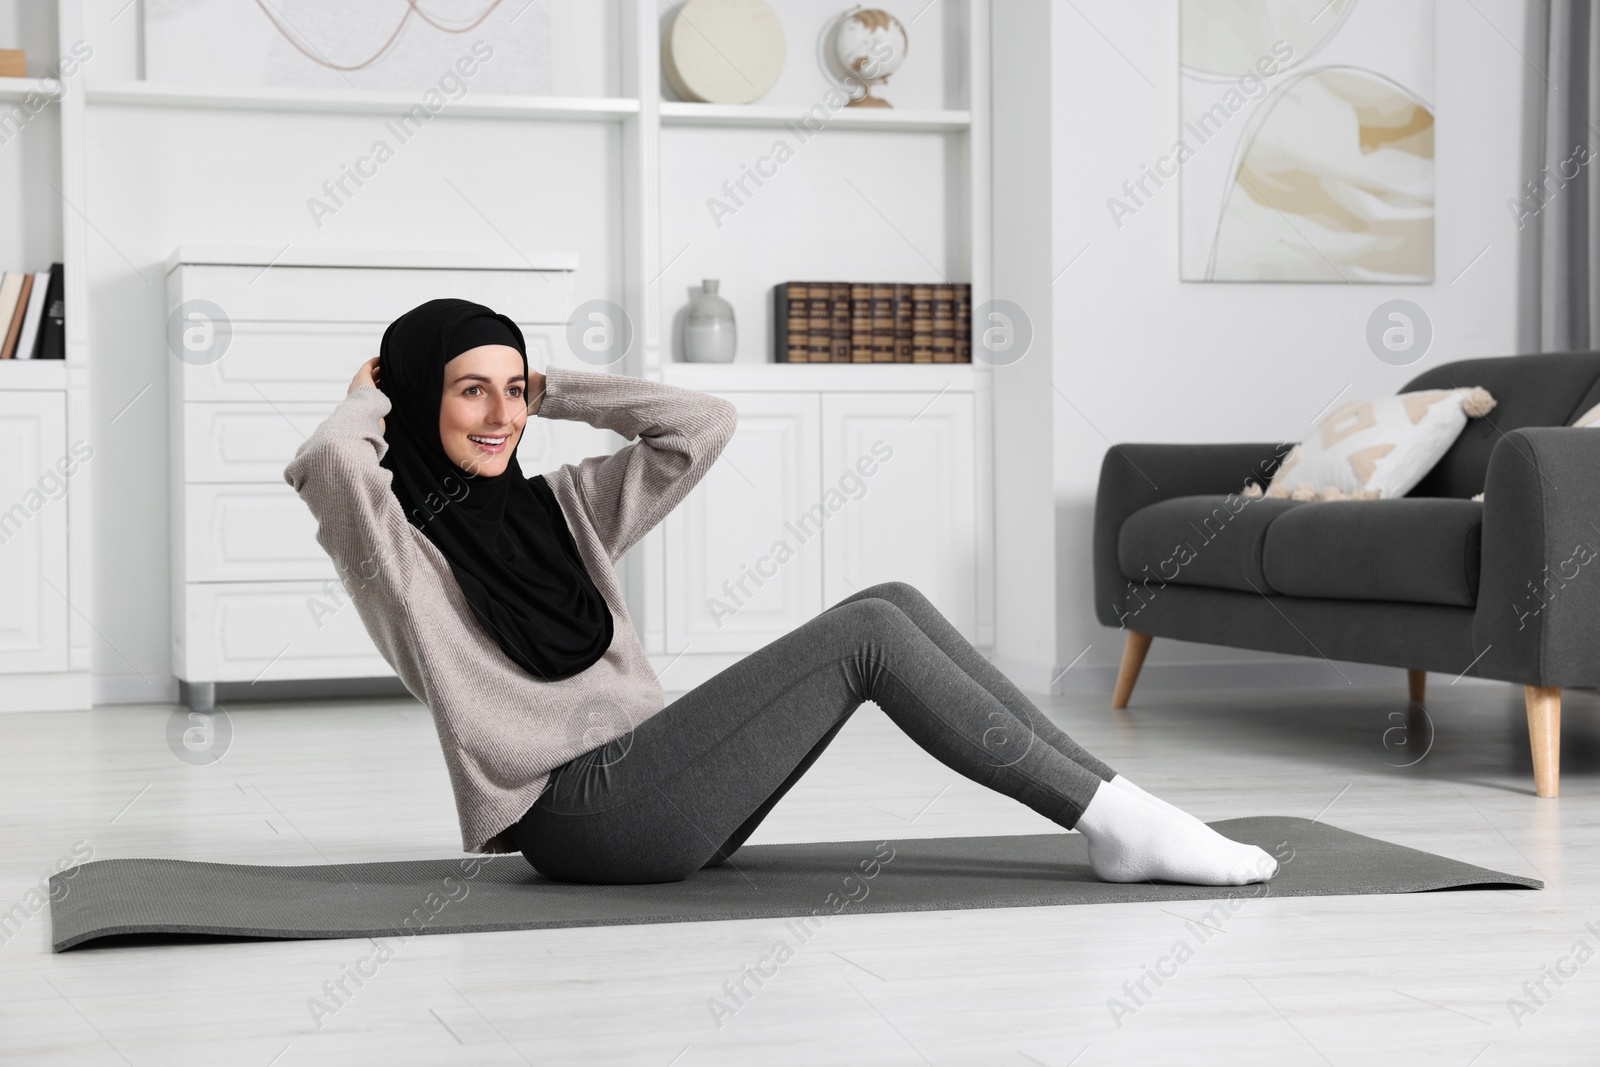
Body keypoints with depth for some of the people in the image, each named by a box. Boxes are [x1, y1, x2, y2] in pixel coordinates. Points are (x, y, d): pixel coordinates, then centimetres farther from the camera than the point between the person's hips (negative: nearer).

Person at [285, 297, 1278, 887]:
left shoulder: (559, 505, 21)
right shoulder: (401, 536, 1)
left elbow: (702, 422, 17)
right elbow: (326, 462, -22)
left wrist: (555, 390, 18)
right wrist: (372, 399, 0)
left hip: (656, 793, 8)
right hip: (582, 812, -8)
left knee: (892, 602, -9)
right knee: (869, 634, -17)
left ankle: (1111, 804, -12)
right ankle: (1110, 817, -15)